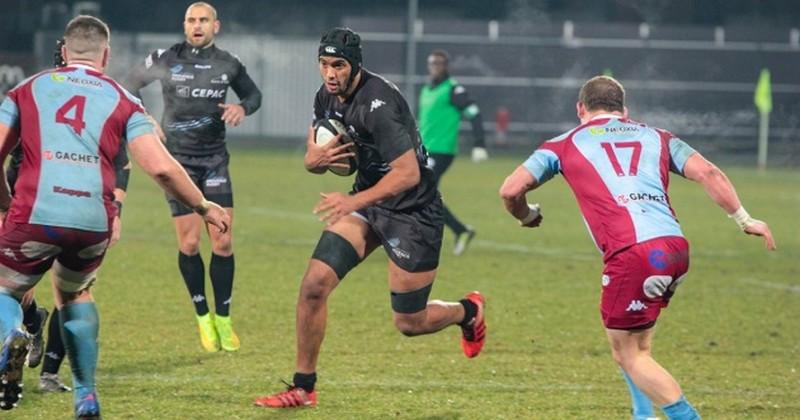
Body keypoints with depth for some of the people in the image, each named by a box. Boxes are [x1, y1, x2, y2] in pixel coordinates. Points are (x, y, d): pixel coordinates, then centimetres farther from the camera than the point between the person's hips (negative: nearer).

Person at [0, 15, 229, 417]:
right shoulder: (122, 101, 14)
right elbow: (160, 167, 4)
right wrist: (203, 206, 17)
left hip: (34, 215, -2)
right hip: (94, 221, 2)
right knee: (75, 293, 30)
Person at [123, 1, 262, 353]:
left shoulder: (228, 64, 1)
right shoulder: (165, 59, -5)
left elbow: (253, 94, 17)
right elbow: (129, 86, 8)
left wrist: (243, 108, -6)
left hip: (215, 159, 2)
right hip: (177, 160, -2)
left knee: (222, 242, -4)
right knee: (189, 243, -4)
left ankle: (223, 320, 7)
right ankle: (203, 317, 13)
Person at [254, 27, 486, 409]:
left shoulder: (377, 104, -28)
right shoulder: (326, 96, -2)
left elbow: (408, 173, -31)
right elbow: (310, 159, 9)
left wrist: (355, 200, -37)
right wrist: (317, 158, -15)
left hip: (412, 211, -7)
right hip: (365, 200, 7)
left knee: (410, 323, 3)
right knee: (314, 284, -11)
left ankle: (468, 311, 37)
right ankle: (303, 388, 1)